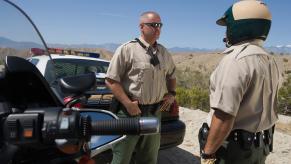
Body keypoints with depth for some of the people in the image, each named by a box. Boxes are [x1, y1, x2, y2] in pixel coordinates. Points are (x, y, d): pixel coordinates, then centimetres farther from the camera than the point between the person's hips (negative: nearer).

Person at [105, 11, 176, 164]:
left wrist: (171, 93, 10)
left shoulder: (164, 52, 10)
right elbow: (111, 80, -14)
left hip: (155, 112, 6)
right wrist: (128, 104, -18)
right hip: (130, 112, -5)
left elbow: (171, 75, 26)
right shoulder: (127, 49, -10)